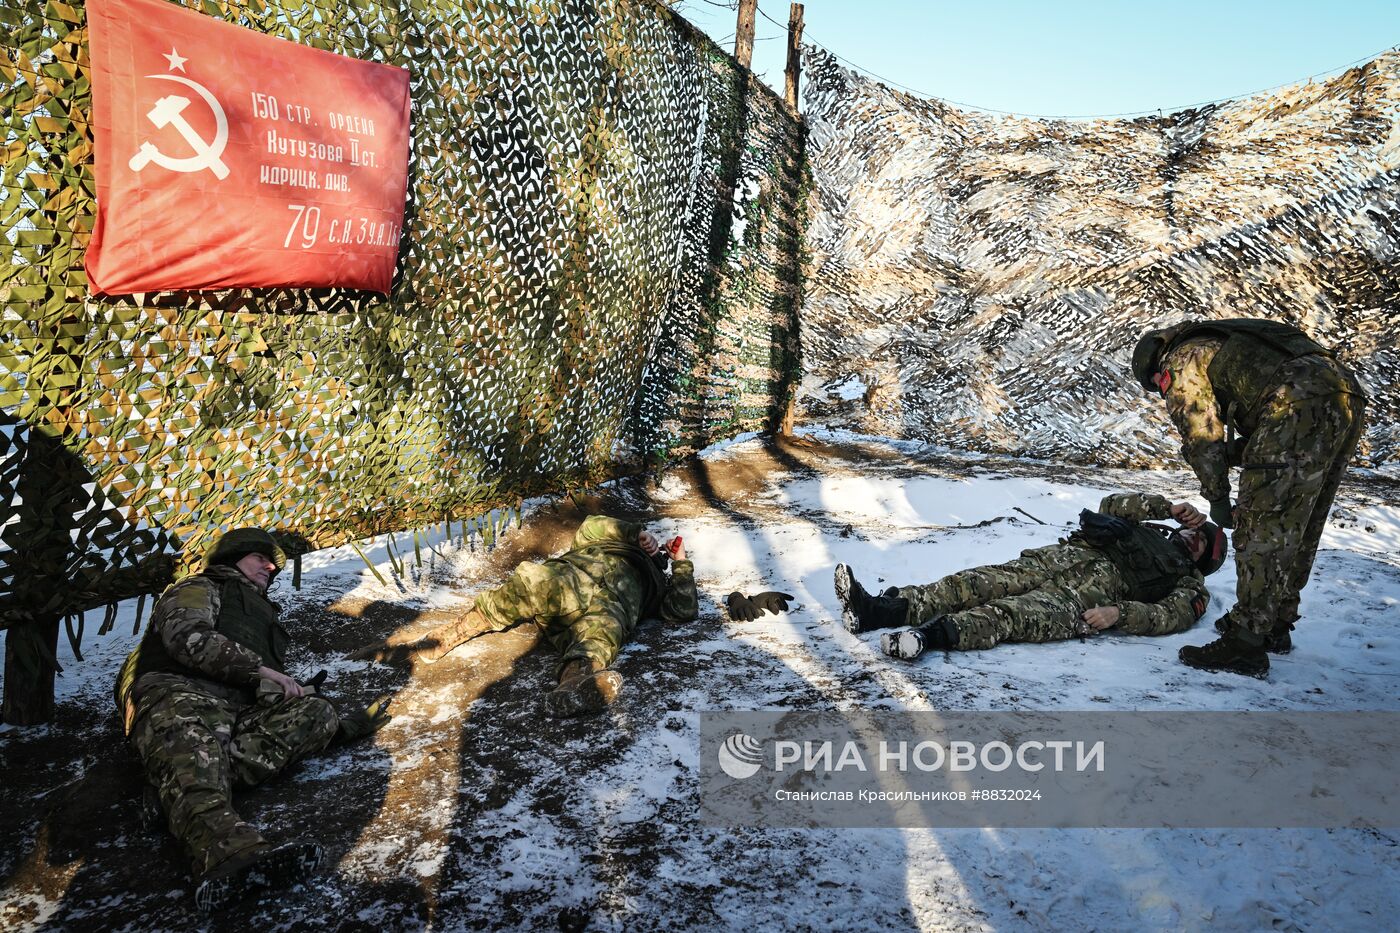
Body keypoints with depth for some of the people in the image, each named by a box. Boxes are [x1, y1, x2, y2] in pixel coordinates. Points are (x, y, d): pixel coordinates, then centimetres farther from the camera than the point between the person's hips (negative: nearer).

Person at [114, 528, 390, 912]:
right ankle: (229, 851, -70)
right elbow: (187, 636, -2)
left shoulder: (263, 618, 42)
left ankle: (176, 788, -39)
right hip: (178, 690, -6)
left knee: (316, 711, -21)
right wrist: (258, 669, -9)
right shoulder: (199, 589, 22)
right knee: (190, 746, -38)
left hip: (242, 712, 6)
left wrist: (346, 726, 21)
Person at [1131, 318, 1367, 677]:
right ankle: (1275, 625, 31)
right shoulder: (1221, 343, 35)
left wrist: (1217, 498, 7)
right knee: (1298, 532, 19)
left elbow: (1202, 434, -1)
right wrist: (1229, 454, 22)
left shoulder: (1182, 361, 9)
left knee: (1262, 533, -5)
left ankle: (1245, 646, -1)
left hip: (1301, 408, -9)